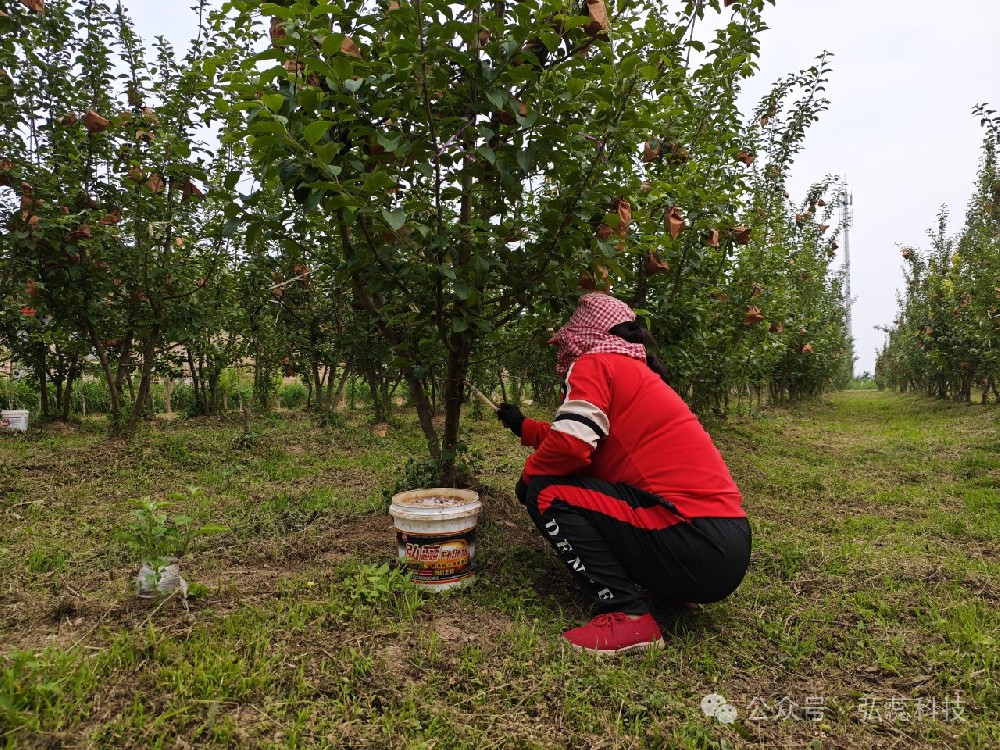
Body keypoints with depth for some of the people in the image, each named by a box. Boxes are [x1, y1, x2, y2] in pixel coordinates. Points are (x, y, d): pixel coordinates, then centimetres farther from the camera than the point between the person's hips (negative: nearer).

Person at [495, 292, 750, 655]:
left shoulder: (595, 363, -4)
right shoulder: (639, 373, 23)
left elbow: (570, 444, -19)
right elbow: (589, 438, 32)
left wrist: (528, 474, 2)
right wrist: (524, 427, 43)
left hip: (698, 546, -10)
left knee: (547, 492, -6)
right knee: (583, 485, 25)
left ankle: (628, 617, -9)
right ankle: (670, 584, 16)